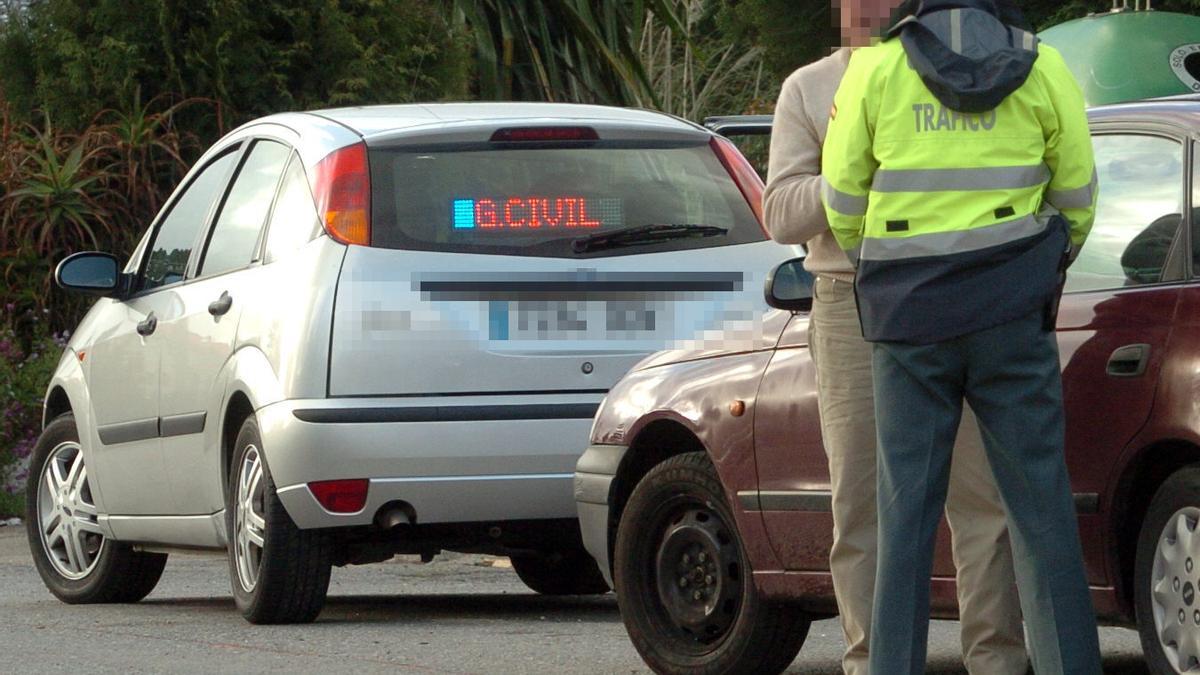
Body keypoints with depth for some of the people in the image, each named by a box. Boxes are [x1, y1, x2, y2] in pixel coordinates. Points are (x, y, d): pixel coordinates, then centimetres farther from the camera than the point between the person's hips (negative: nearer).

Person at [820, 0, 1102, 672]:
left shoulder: (877, 69, -2)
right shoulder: (1041, 68, -1)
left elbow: (843, 201, 3)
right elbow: (1076, 195, 6)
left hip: (909, 317, 0)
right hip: (1013, 314, 0)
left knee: (908, 509, 5)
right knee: (1040, 500, 4)